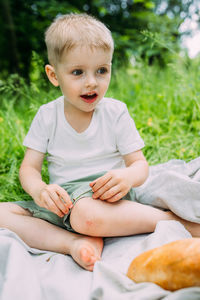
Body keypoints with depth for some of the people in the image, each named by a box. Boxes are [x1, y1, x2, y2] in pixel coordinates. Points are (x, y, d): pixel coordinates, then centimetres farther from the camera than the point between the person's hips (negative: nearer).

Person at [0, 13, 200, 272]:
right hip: (63, 202, 4)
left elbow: (139, 163, -1)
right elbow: (29, 167, 2)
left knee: (86, 214, -40)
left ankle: (176, 219, -24)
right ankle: (74, 243, -27)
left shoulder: (116, 112, -2)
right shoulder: (46, 116, 2)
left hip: (105, 196, -3)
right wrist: (40, 190, -23)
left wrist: (128, 177, -27)